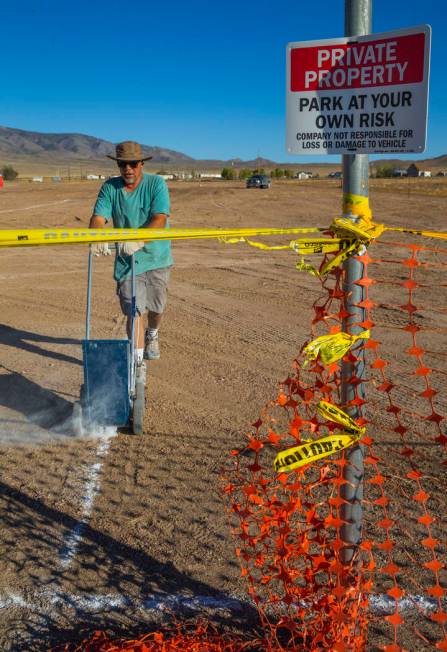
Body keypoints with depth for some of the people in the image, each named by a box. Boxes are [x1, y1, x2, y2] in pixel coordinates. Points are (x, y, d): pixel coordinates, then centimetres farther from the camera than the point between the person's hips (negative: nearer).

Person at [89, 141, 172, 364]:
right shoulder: (110, 187, -3)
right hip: (126, 260, 0)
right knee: (134, 310, -7)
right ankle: (137, 362, -2)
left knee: (156, 307, 15)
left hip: (156, 256, 0)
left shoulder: (156, 184, -11)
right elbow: (98, 217, -14)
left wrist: (139, 240, -42)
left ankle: (152, 335, 48)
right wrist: (98, 238, -38)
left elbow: (160, 219, -24)